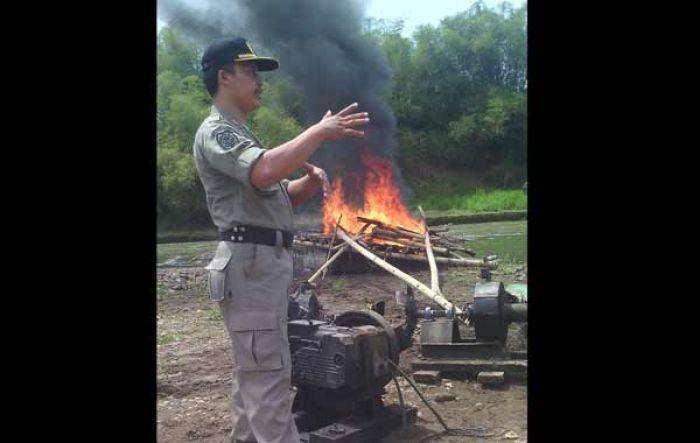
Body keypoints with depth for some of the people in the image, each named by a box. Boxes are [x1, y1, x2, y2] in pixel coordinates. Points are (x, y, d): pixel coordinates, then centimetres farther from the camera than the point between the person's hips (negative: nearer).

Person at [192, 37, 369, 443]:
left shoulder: (240, 134, 25)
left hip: (266, 262, 11)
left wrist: (310, 181, 6)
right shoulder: (217, 131, -9)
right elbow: (265, 172, -30)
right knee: (270, 374, -13)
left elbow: (278, 196, 27)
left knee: (253, 372, 16)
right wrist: (321, 132, -21)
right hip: (251, 262, -11)